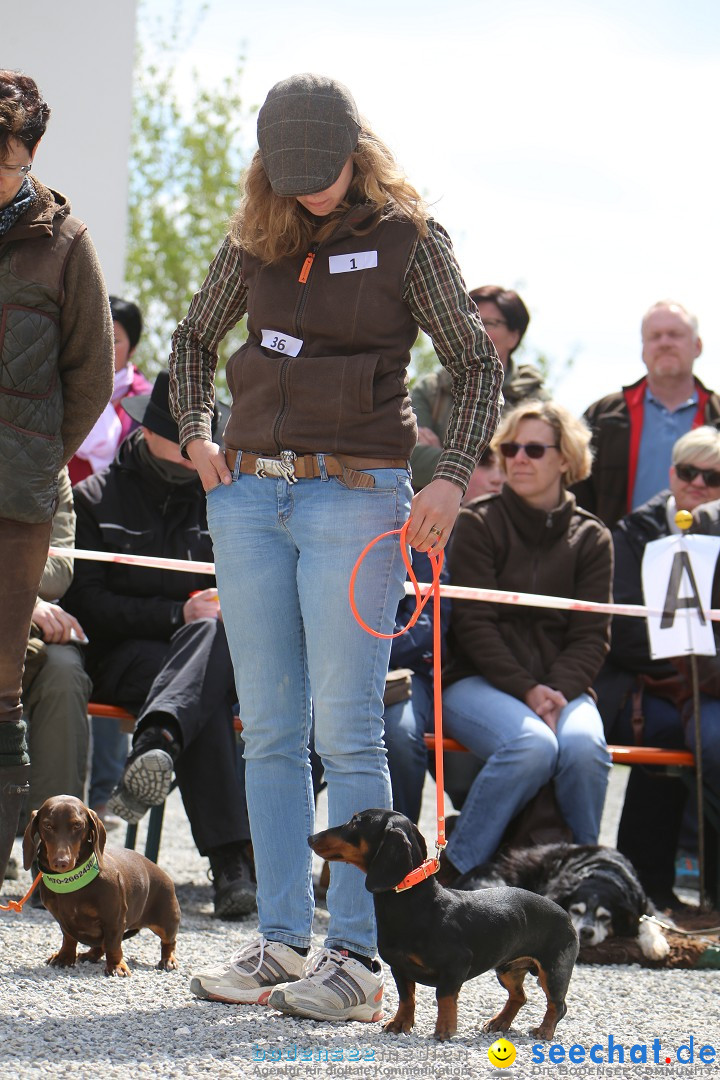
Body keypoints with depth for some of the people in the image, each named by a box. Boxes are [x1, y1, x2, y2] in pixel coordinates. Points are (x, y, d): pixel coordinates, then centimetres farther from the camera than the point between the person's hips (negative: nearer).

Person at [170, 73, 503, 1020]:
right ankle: (282, 939, 9)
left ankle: (356, 955, -8)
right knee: (269, 731, 5)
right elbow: (195, 338, 26)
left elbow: (478, 364, 3)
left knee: (346, 730, -8)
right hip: (250, 491, 5)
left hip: (356, 493, -5)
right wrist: (196, 437, 12)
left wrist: (452, 480, -9)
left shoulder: (407, 239, -2)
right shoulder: (254, 241, 9)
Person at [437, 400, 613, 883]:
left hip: (561, 684, 2)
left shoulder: (590, 538, 11)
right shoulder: (478, 524, 3)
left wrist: (559, 691, -14)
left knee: (585, 747, -33)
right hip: (479, 681, -2)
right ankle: (455, 872, -22)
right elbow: (473, 624, -4)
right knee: (532, 745, -35)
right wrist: (527, 691, -16)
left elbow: (592, 635, 6)